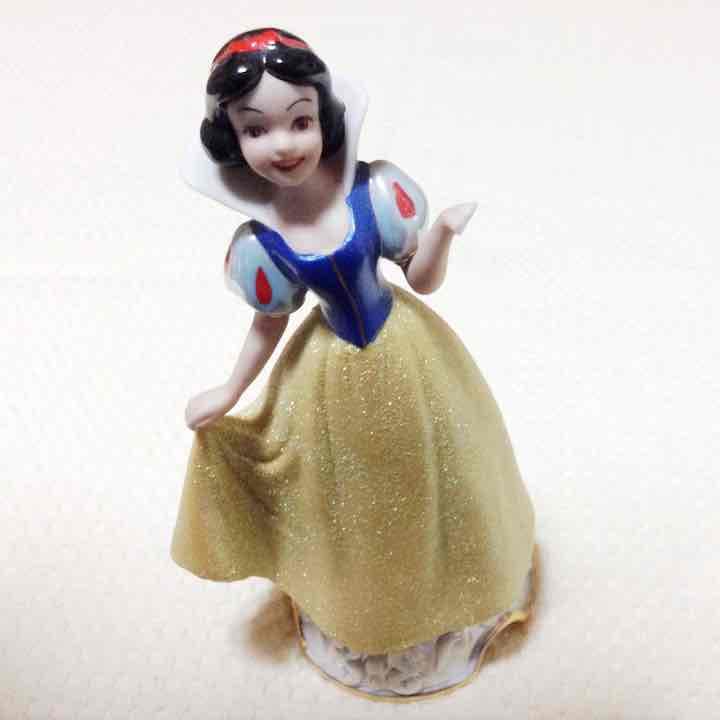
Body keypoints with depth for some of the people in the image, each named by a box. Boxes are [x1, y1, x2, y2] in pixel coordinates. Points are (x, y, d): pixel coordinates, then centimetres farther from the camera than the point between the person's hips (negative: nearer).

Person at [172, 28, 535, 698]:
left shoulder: (374, 190, -19)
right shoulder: (259, 243, -18)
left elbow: (423, 279, -10)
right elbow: (268, 326, -1)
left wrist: (441, 232, -28)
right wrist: (229, 393, 4)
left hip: (407, 357, 0)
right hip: (334, 378, 0)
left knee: (430, 480, 22)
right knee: (356, 507, 22)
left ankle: (447, 595, 55)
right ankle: (367, 620, 55)